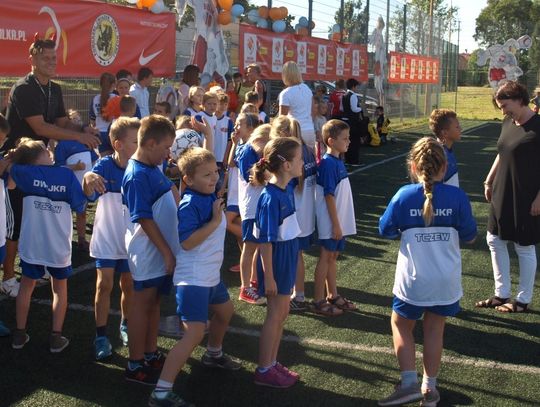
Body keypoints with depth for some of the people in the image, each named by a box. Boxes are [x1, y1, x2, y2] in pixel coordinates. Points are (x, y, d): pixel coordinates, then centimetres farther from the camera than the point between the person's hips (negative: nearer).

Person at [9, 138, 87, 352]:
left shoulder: (25, 173, -6)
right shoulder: (67, 174, -10)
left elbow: (9, 170, 13)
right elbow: (80, 205, -3)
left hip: (31, 244, 1)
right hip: (59, 246, -1)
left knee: (26, 286, 20)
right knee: (60, 288, 18)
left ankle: (19, 334, 28)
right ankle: (56, 337, 18)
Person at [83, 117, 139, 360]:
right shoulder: (105, 166, -16)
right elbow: (89, 194, -30)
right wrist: (88, 177, -52)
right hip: (106, 238, -2)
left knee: (129, 286, 13)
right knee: (104, 285, -5)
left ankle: (126, 327, 35)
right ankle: (101, 335, 6)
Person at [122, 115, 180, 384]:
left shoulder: (154, 168, 7)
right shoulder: (137, 176, -20)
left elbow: (172, 194, 22)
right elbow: (145, 220, -22)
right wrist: (167, 252, -19)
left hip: (163, 248, 9)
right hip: (148, 251, -9)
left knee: (154, 301, 17)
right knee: (142, 304, 2)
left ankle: (151, 354, 29)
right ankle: (135, 365, 12)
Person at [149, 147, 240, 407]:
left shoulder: (210, 196, 5)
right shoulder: (189, 205, -22)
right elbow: (187, 242, -30)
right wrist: (216, 220, -27)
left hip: (211, 274, 10)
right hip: (192, 278, -10)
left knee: (225, 311, 31)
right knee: (194, 333, -17)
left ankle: (213, 355, 57)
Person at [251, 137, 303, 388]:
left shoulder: (283, 191, 3)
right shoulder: (271, 197, -23)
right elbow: (266, 240, -21)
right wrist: (268, 276, -20)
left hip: (287, 259, 9)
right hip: (276, 261, -9)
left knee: (281, 314, 17)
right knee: (275, 315, 2)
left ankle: (272, 363, 30)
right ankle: (264, 371, 15)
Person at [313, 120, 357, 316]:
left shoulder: (338, 161, 9)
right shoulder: (328, 163, -19)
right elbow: (329, 196, -20)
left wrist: (340, 223, 16)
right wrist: (335, 224, -20)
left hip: (340, 220, 8)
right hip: (331, 221, -8)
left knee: (333, 256, 16)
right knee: (326, 257, 0)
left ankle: (333, 296, 27)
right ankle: (319, 301, 9)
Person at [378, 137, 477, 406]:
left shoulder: (404, 196, -12)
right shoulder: (457, 197, -10)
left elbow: (385, 231, -3)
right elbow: (469, 236, -2)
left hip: (412, 280, -1)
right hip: (446, 280, 2)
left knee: (401, 325, 17)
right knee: (434, 329, 16)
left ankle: (409, 383, 8)